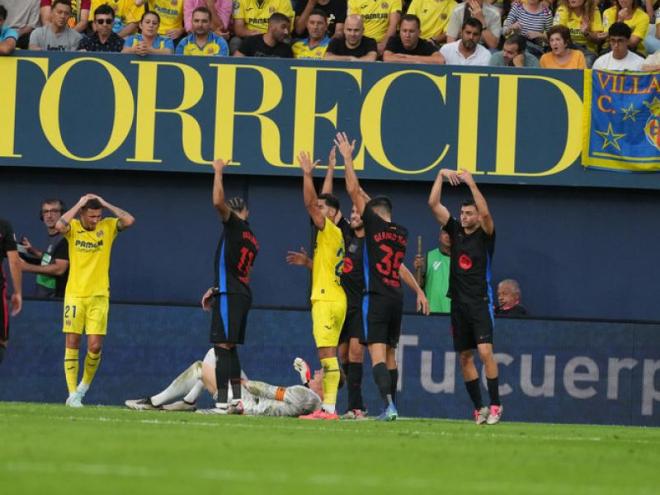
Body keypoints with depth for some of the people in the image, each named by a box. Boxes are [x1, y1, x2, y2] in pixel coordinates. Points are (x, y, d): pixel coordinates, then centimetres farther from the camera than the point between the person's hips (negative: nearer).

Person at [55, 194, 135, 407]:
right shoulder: (73, 227, -2)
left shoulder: (108, 226, 2)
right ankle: (73, 394, 2)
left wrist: (106, 204, -9)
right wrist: (79, 204, -15)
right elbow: (59, 225, -24)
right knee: (72, 343, -2)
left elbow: (129, 221, -14)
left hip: (99, 296, 1)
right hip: (75, 295, -1)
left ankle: (85, 384, 21)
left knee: (95, 346, -4)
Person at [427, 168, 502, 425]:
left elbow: (485, 213, -22)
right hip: (459, 304, 5)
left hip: (480, 302, -5)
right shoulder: (456, 231, 10)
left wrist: (471, 183, -23)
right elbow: (434, 204, 5)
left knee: (485, 351, -17)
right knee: (465, 357, 5)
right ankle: (479, 407, 12)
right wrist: (441, 175, -3)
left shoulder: (485, 235, -2)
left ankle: (495, 405, -14)